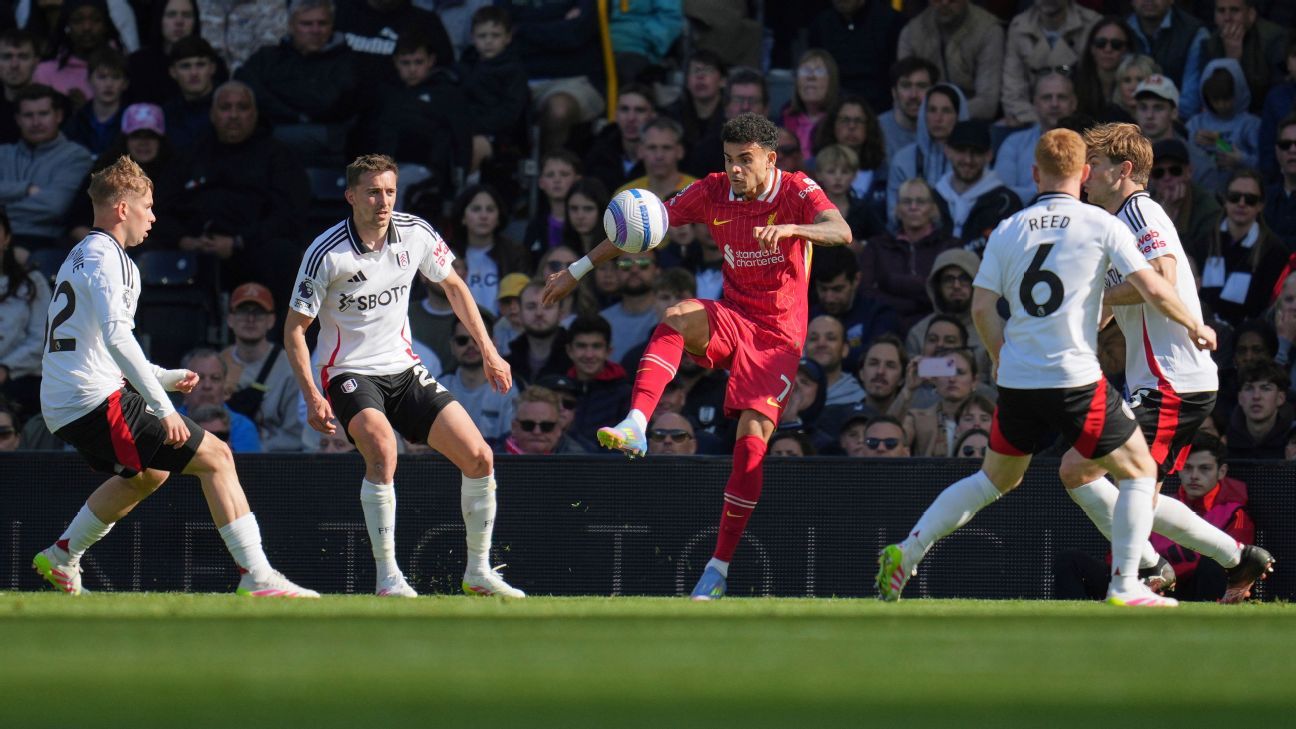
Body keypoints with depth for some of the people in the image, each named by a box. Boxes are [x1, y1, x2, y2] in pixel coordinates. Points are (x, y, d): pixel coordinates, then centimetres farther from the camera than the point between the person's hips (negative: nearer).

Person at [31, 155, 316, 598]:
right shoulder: (108, 257, -10)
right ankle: (256, 575, -18)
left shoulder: (79, 257, 22)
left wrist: (166, 378, 25)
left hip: (61, 408, 10)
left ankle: (62, 555, 35)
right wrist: (162, 406, -26)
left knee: (148, 474, 35)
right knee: (216, 457, -10)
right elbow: (116, 337, -24)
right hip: (97, 400, -10)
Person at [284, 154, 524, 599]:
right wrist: (312, 396, -20)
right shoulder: (326, 254, -18)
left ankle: (478, 572, 13)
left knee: (479, 458, -5)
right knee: (382, 446, -34)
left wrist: (488, 350, 11)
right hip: (349, 373, -5)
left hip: (403, 369, 5)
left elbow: (453, 286, 14)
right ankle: (387, 578, -27)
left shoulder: (415, 235, -5)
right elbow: (294, 329, -10)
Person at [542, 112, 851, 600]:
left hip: (778, 335, -3)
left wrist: (790, 229, -48)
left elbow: (842, 232, -29)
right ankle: (634, 427, -46)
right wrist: (578, 270, 3)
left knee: (752, 441, -15)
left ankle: (719, 569, -10)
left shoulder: (797, 192, -11)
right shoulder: (713, 192, -2)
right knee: (678, 317, -31)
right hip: (732, 320, 3)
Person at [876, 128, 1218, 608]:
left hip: (1017, 383, 5)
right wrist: (1195, 326, 9)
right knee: (1139, 471, 10)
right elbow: (1151, 289, -7)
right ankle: (1124, 586, 2)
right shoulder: (1101, 225, -2)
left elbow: (982, 307, 4)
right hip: (1075, 380, -5)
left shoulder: (1008, 231, 7)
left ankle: (905, 552, 16)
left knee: (995, 479, 24)